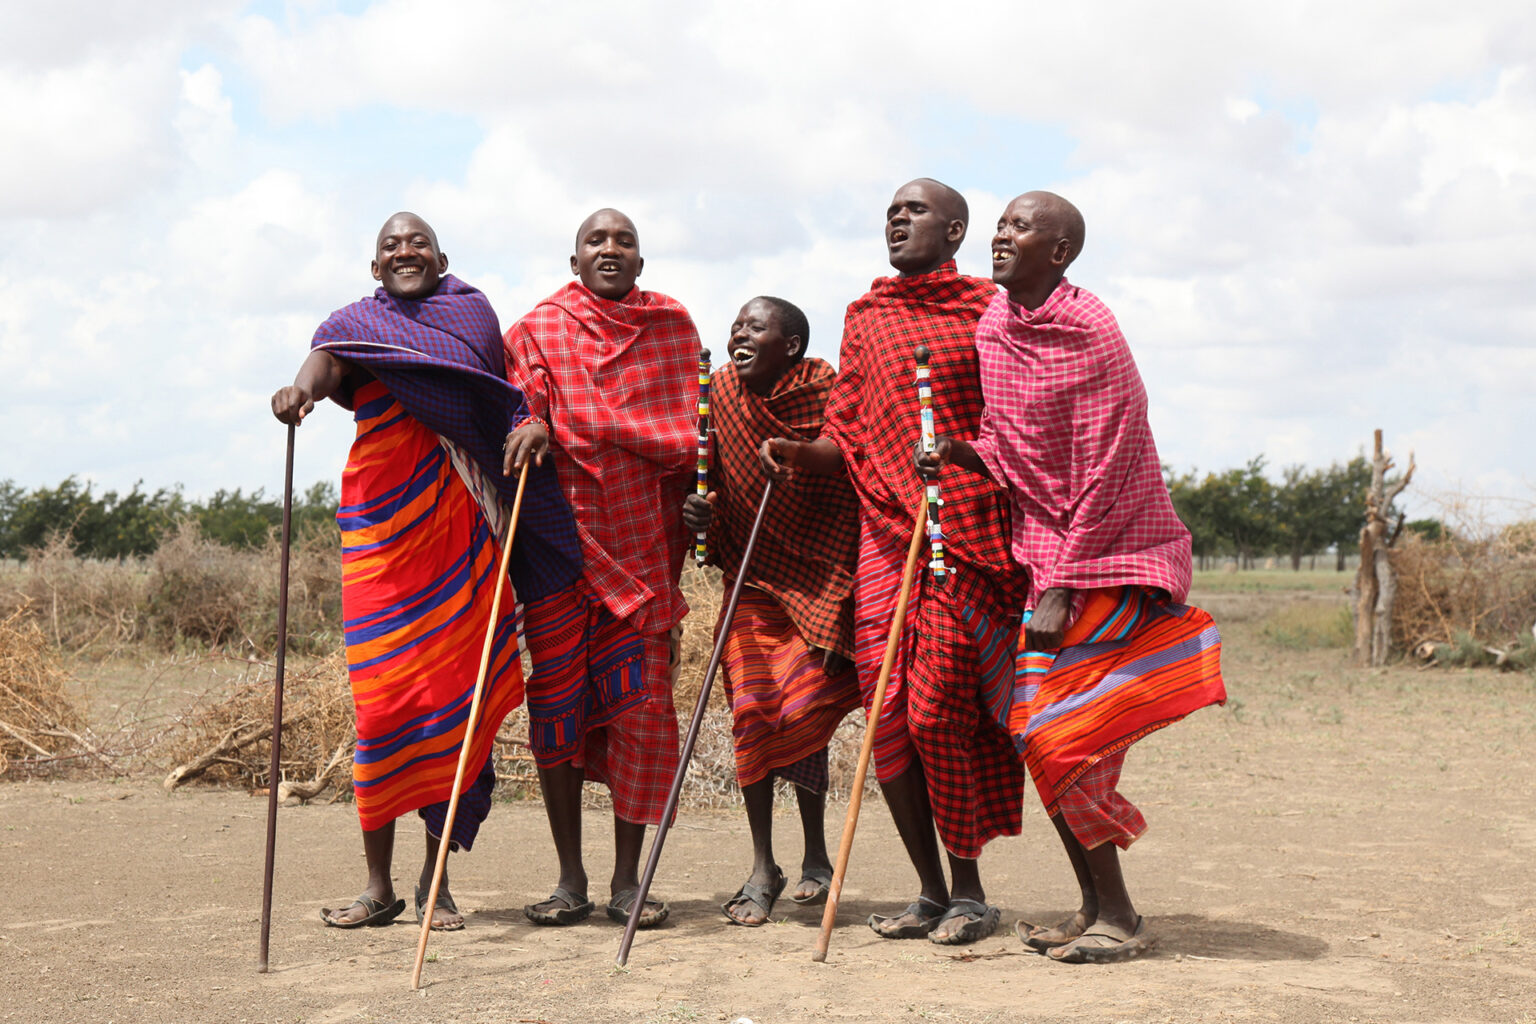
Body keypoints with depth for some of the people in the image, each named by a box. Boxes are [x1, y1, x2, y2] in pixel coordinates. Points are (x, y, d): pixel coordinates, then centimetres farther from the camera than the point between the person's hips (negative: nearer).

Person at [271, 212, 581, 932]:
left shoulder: (474, 313, 15)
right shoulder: (358, 321, 6)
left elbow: (508, 392, 23)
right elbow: (329, 358, -16)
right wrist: (303, 385, -38)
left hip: (462, 524, 2)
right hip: (386, 521, -2)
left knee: (456, 691, 0)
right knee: (384, 696, -4)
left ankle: (436, 879, 10)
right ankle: (379, 884, 5)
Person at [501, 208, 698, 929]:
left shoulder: (673, 326, 13)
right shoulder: (539, 328, 9)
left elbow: (689, 430, 17)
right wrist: (532, 425, -20)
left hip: (641, 540, 1)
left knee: (640, 702, -3)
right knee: (556, 699, -1)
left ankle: (627, 879, 5)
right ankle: (570, 879, 8)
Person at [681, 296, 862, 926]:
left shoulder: (828, 397, -10)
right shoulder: (722, 395, 2)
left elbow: (856, 489, -8)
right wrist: (702, 513, -8)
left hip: (820, 574, -3)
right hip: (752, 576, 3)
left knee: (800, 707, -11)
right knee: (751, 706, -6)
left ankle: (816, 857, 11)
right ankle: (762, 867, 6)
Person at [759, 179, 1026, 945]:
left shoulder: (989, 309, 5)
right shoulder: (865, 318, 17)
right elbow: (846, 439, 15)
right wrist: (796, 452, -5)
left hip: (967, 535, -4)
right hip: (883, 530, 4)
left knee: (938, 711, -9)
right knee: (887, 713, 0)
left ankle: (968, 890, 8)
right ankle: (931, 893, 13)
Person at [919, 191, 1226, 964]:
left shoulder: (1090, 332, -16)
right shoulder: (993, 326, 8)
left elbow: (1104, 473, -17)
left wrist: (1062, 587, -20)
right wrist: (962, 453, -6)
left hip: (1107, 552, -8)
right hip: (1040, 546, 8)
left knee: (1058, 733, -12)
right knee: (1037, 731, 6)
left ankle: (1119, 919, -1)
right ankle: (1094, 907, 17)